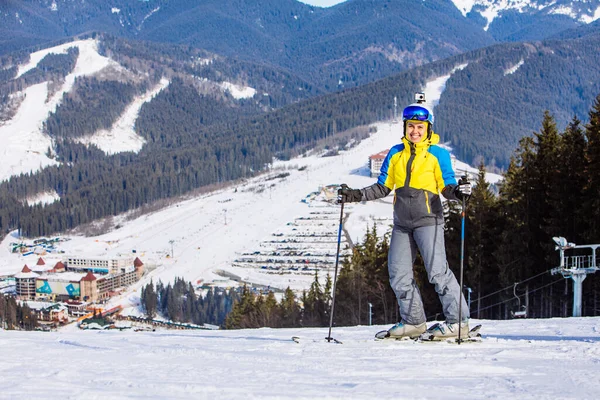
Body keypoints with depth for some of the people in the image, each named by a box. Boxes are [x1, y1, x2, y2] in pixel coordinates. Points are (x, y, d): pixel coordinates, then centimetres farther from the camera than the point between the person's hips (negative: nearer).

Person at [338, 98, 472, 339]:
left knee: (437, 270, -15)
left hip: (428, 220, -6)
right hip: (402, 223, 6)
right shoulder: (395, 154, 11)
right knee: (398, 273, 3)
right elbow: (383, 188, 15)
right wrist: (356, 195, 4)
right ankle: (414, 322, 14)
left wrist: (458, 191, -25)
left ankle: (458, 322, -12)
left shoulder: (437, 154, -2)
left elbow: (447, 187, -3)